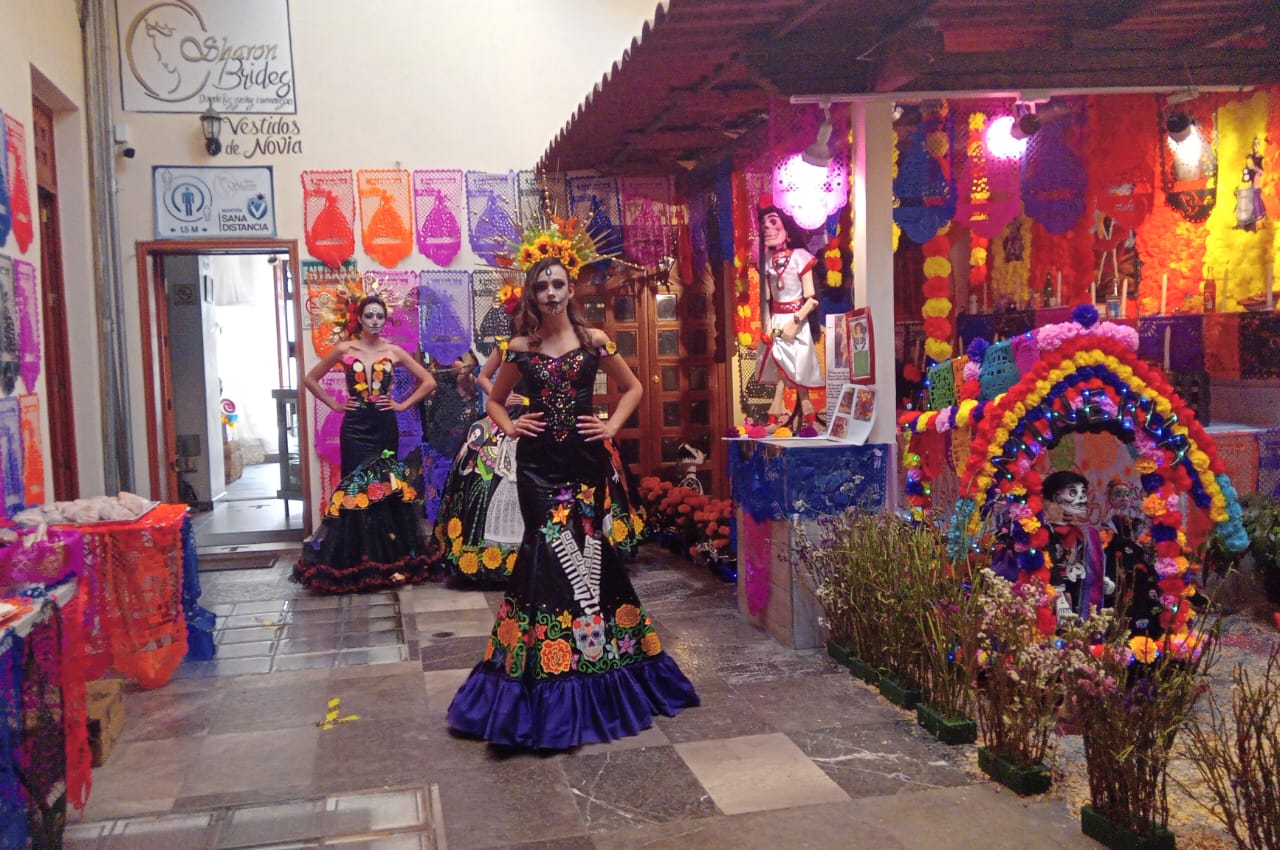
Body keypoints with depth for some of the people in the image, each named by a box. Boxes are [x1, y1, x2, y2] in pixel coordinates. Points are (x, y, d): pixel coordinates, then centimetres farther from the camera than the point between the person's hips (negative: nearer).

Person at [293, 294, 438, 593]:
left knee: (386, 489, 3)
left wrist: (403, 404, 0)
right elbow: (310, 379, 9)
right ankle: (354, 563, 4)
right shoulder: (344, 349, 1)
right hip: (355, 427, -1)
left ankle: (388, 559, 9)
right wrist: (334, 404, 1)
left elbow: (428, 381, 6)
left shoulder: (394, 351, 4)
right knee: (354, 489, -2)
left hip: (385, 427, 1)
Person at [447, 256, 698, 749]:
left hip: (586, 462, 0)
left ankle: (593, 667, 16)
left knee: (585, 550, -1)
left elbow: (632, 387, 15)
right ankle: (545, 682, 0)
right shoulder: (521, 348, 7)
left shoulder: (593, 341, 5)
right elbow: (495, 399, 20)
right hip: (538, 463, 0)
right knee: (551, 548, -8)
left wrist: (612, 425, 2)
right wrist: (509, 427, 2)